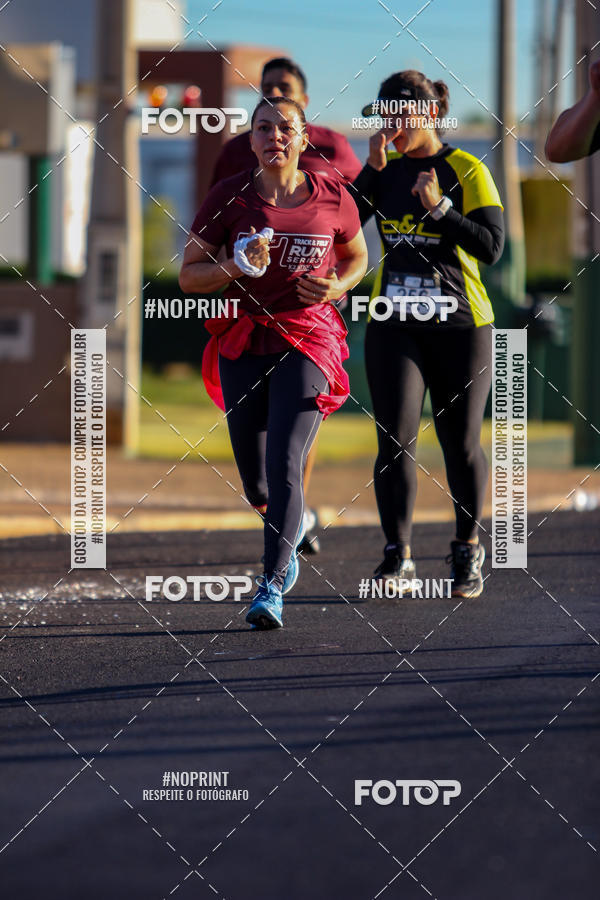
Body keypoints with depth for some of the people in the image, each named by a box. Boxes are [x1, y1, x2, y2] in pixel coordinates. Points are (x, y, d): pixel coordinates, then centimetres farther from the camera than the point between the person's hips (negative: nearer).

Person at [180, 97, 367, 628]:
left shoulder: (334, 199, -1)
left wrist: (336, 287, -5)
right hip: (243, 346, 2)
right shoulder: (228, 198, -1)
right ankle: (294, 526, 44)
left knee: (283, 466, -18)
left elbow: (357, 257, 17)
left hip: (309, 342, -2)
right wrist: (237, 266, -18)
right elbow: (189, 276, 1)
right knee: (256, 486, 9)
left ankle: (272, 590, -18)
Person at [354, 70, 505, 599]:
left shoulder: (467, 171, -2)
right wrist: (374, 169, -10)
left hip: (461, 323, -2)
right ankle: (398, 558, -8)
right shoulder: (385, 170, 9)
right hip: (394, 323, 2)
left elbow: (492, 246, -10)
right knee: (395, 439, -9)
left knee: (460, 442, 4)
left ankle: (468, 551, 21)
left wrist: (438, 208, -18)